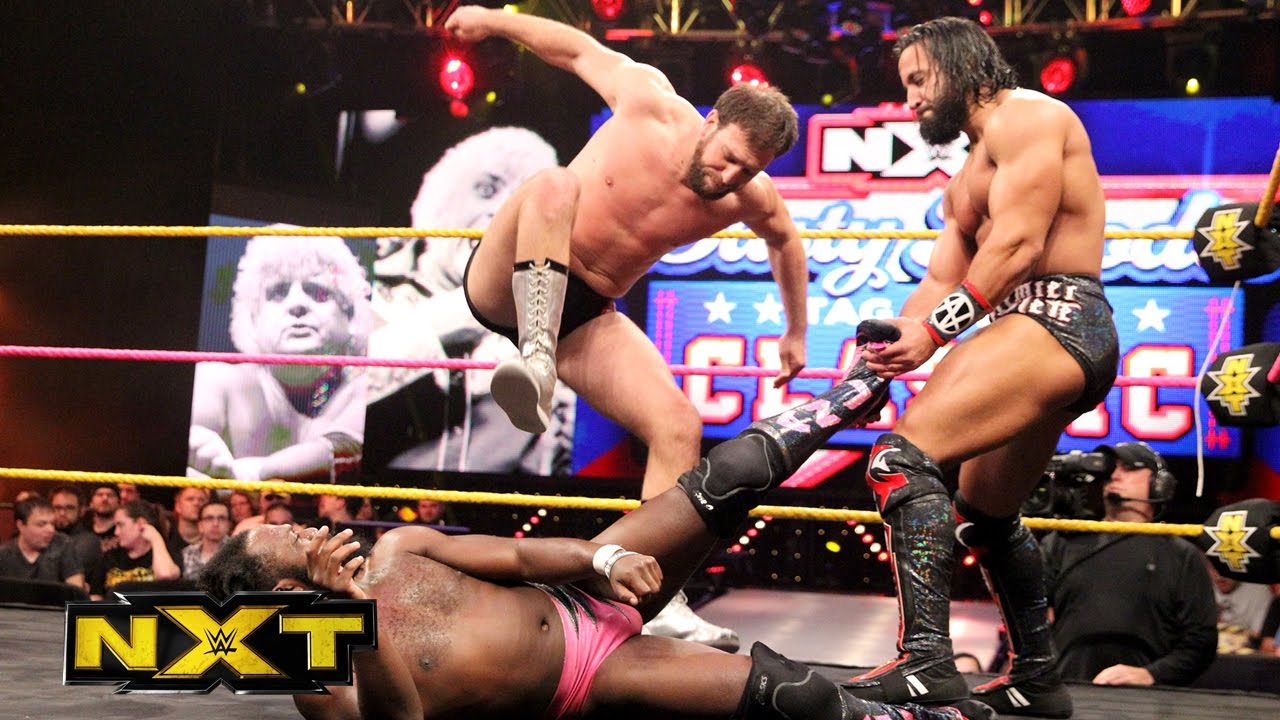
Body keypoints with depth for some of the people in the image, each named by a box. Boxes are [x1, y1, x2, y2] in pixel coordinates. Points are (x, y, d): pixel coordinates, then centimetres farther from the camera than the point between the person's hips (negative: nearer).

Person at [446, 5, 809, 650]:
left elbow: (785, 240, 20)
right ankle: (534, 363, -49)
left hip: (586, 315, 4)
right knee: (553, 187, -35)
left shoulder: (752, 199, -3)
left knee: (678, 428, -14)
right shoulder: (654, 106, -13)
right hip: (506, 284, -4)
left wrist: (796, 332, 29)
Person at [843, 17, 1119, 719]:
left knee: (902, 454, -25)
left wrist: (934, 331, -22)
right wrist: (892, 343, -2)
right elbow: (941, 279, 17)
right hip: (1043, 336, 11)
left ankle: (926, 659, -33)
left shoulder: (1023, 116, -3)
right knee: (984, 515, 24)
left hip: (1056, 315, -11)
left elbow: (1020, 242, -16)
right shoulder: (967, 177, 28)